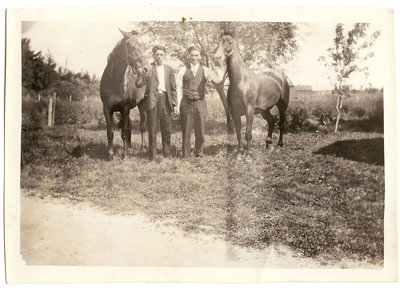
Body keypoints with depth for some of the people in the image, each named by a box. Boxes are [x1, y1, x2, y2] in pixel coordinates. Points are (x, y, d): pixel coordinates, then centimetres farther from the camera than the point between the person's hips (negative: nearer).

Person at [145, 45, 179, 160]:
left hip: (165, 100, 3)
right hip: (152, 100, -3)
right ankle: (152, 156, 7)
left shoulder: (169, 69, 16)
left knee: (166, 129, 4)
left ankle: (167, 155, 13)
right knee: (152, 130, 0)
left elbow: (173, 88, 14)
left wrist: (175, 104, 7)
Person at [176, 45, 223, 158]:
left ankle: (199, 155, 19)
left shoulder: (205, 70, 8)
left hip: (200, 103, 1)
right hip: (186, 103, -1)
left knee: (200, 132, 5)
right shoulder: (183, 70, 8)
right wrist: (177, 104, -2)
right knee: (186, 131, 5)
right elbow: (179, 87, 5)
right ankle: (185, 156, 15)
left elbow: (218, 80, -8)